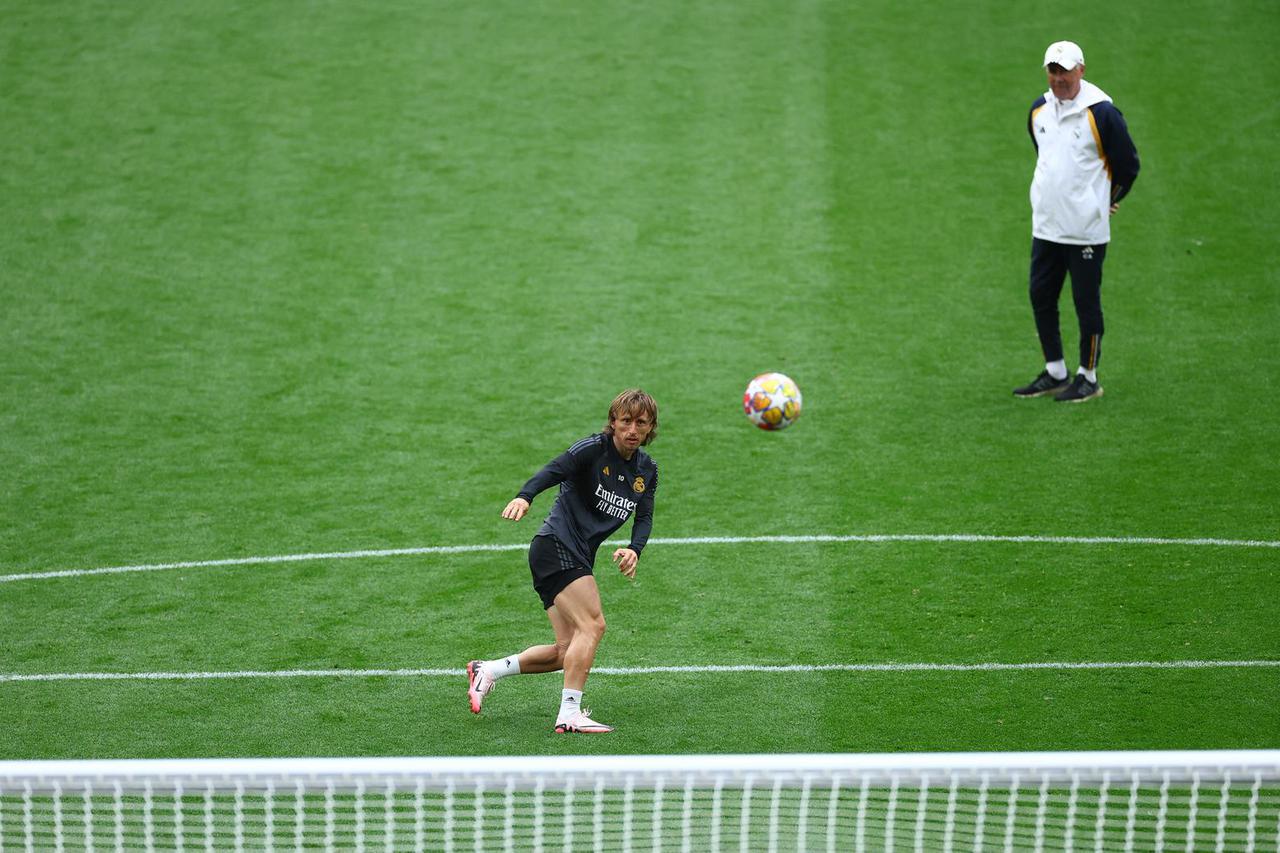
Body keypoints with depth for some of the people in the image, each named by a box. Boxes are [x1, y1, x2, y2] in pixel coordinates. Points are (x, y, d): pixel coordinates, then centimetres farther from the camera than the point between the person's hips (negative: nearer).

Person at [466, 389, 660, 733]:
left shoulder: (647, 469, 12)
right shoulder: (595, 448, -10)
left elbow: (644, 518, 6)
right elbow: (555, 470, -25)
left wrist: (634, 550, -16)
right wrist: (524, 497, -44)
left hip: (577, 557, 8)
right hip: (557, 545, -8)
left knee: (567, 650, 3)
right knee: (592, 625, -20)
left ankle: (487, 671, 15)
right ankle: (569, 714, -21)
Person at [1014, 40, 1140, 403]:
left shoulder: (1101, 113, -12)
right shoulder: (1039, 110, 7)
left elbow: (1128, 165, -3)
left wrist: (1105, 202, 6)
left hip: (1086, 229, -7)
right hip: (1045, 225, 7)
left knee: (1086, 301, 0)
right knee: (1041, 297, 10)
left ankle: (1088, 378, 9)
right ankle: (1054, 373, 21)